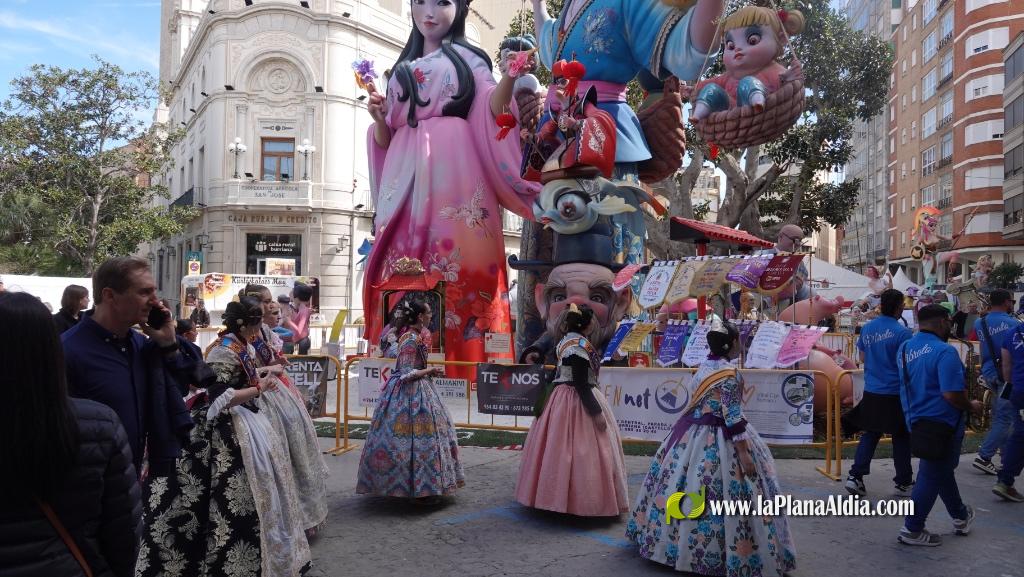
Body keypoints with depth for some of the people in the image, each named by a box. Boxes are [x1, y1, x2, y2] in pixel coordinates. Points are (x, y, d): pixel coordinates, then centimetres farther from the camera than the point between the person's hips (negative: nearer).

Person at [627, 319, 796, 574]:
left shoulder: (703, 367, 6)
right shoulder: (729, 373, -18)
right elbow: (733, 417, -20)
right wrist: (744, 453, -18)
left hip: (693, 433, 9)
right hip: (719, 440, -9)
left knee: (683, 483, 15)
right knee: (719, 495, -1)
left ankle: (679, 541, 29)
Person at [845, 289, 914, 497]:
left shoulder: (866, 329, 3)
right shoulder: (902, 332, -14)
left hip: (871, 393, 5)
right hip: (896, 394, -5)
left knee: (869, 435, 13)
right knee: (901, 438, 9)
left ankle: (855, 476, 7)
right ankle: (903, 483, 19)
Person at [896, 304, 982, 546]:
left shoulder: (905, 348, 4)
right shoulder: (944, 351, -23)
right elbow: (951, 394, -27)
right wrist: (972, 406, -10)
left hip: (917, 420, 8)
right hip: (941, 422, -8)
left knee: (941, 469, 23)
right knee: (932, 475, 3)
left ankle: (960, 516, 41)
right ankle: (912, 529, 10)